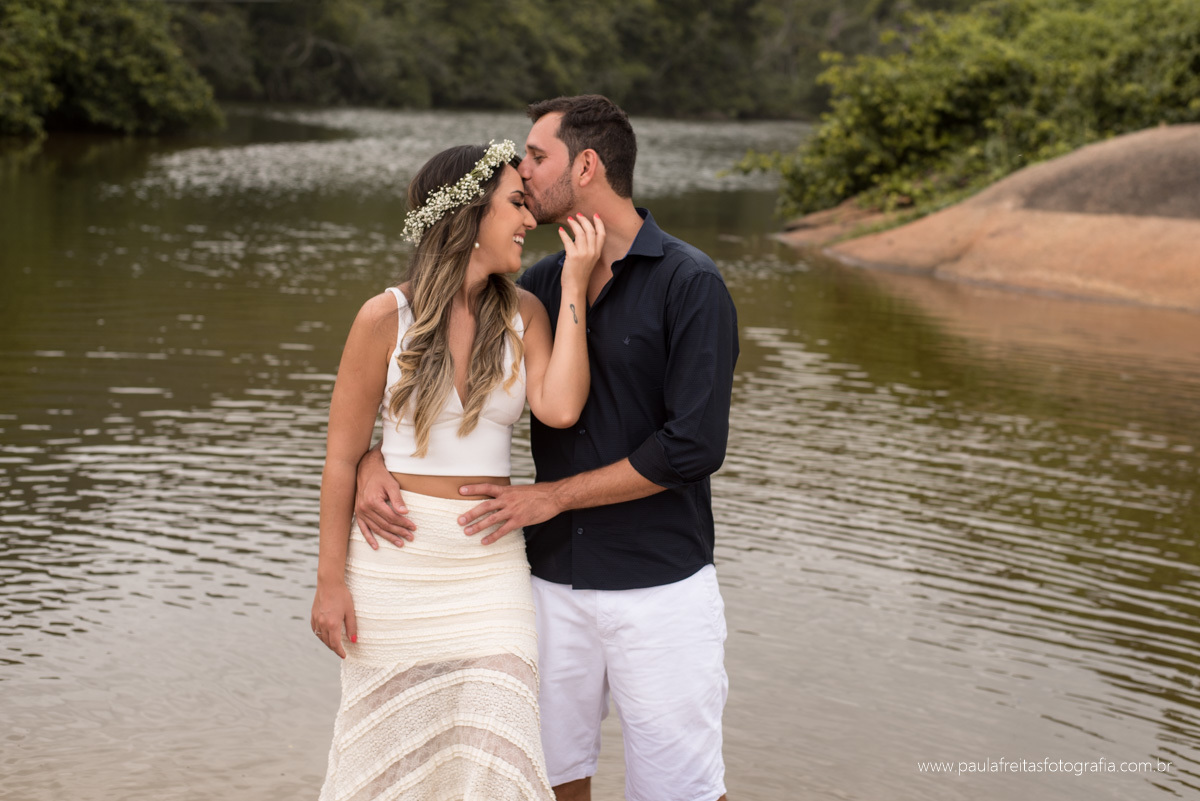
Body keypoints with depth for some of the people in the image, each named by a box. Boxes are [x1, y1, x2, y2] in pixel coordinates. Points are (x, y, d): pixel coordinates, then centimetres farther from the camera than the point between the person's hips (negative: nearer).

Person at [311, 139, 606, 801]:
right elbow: (342, 456, -4)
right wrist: (331, 580, -5)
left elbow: (559, 409, -17)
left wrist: (573, 286, -12)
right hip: (394, 563, -2)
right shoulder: (388, 316, -8)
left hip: (490, 565, 2)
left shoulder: (524, 314, 2)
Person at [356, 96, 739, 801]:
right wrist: (373, 458, -5)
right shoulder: (542, 284, 8)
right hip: (555, 580, 5)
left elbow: (694, 446, -16)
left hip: (659, 585, -5)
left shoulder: (690, 284, -10)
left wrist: (550, 496, -12)